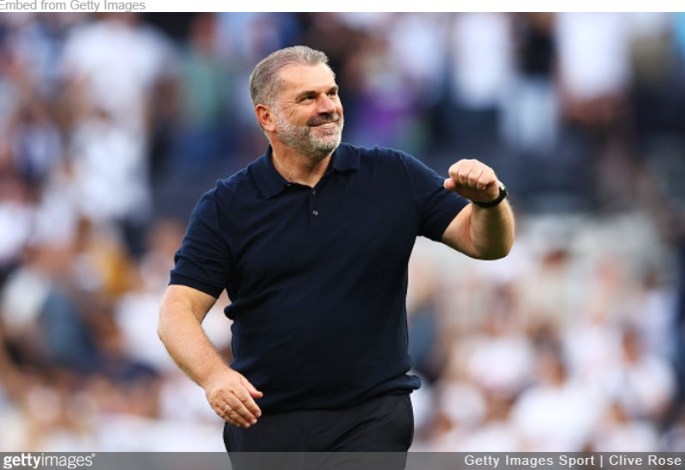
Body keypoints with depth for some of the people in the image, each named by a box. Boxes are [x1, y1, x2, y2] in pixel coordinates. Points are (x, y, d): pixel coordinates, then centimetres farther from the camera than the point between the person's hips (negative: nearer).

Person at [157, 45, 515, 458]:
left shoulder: (395, 178, 3)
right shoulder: (226, 207, 0)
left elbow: (486, 243, 2)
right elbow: (179, 310, -5)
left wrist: (489, 200, -21)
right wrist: (214, 375, -25)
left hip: (372, 419, -1)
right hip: (264, 420, 1)